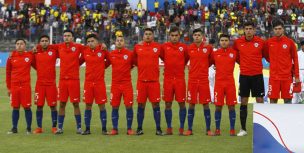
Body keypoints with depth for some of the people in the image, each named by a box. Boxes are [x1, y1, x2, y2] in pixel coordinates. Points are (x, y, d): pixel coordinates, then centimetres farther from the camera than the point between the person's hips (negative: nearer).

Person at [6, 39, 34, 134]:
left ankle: (29, 128, 10)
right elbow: (8, 73, 10)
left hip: (26, 86, -1)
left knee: (27, 107, 1)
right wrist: (8, 87, 9)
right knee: (15, 108, 7)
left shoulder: (30, 55, -1)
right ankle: (14, 128, 16)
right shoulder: (11, 57, 3)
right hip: (14, 86, 2)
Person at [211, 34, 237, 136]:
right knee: (218, 106, 1)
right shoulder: (215, 53, 5)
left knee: (231, 106, 1)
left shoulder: (234, 53, 3)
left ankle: (232, 130, 8)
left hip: (230, 82, 0)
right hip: (218, 82, 0)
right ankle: (217, 129, 10)